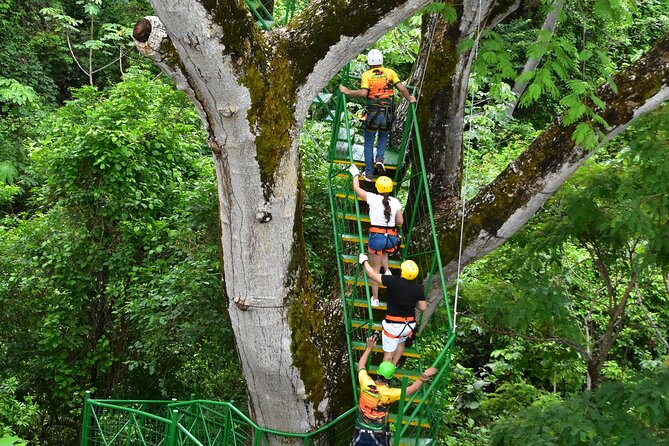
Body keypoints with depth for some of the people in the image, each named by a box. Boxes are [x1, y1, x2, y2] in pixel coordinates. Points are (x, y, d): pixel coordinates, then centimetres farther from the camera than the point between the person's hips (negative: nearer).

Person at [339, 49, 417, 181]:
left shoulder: (366, 75, -3)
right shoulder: (390, 72, 3)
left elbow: (363, 92, -17)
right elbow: (401, 88, -4)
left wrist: (347, 92, -6)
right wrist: (410, 99, 12)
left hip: (372, 112, -2)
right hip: (387, 114, 2)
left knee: (369, 143, 10)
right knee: (383, 137, 26)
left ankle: (369, 173, 9)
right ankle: (380, 158, 0)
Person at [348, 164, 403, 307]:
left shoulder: (373, 198, -7)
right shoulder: (396, 202, -1)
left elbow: (356, 188, 5)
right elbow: (400, 221, 3)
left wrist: (355, 174, 22)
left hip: (376, 237, -3)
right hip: (392, 238, 3)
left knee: (375, 269, 9)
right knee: (383, 252, 40)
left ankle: (375, 299, 13)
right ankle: (387, 270, 19)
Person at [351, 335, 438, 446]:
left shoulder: (366, 384, -16)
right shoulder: (388, 394, -24)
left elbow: (361, 365, 5)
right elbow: (412, 389, -14)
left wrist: (369, 348, 13)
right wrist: (424, 376, -5)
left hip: (361, 431, 2)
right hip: (378, 435, -2)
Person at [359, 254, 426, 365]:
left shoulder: (394, 282, -20)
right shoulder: (418, 288, -9)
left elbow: (372, 275, -12)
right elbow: (423, 307, 1)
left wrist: (364, 261, 4)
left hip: (393, 325, -5)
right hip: (409, 325, 5)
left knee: (388, 352, 8)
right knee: (401, 342, 33)